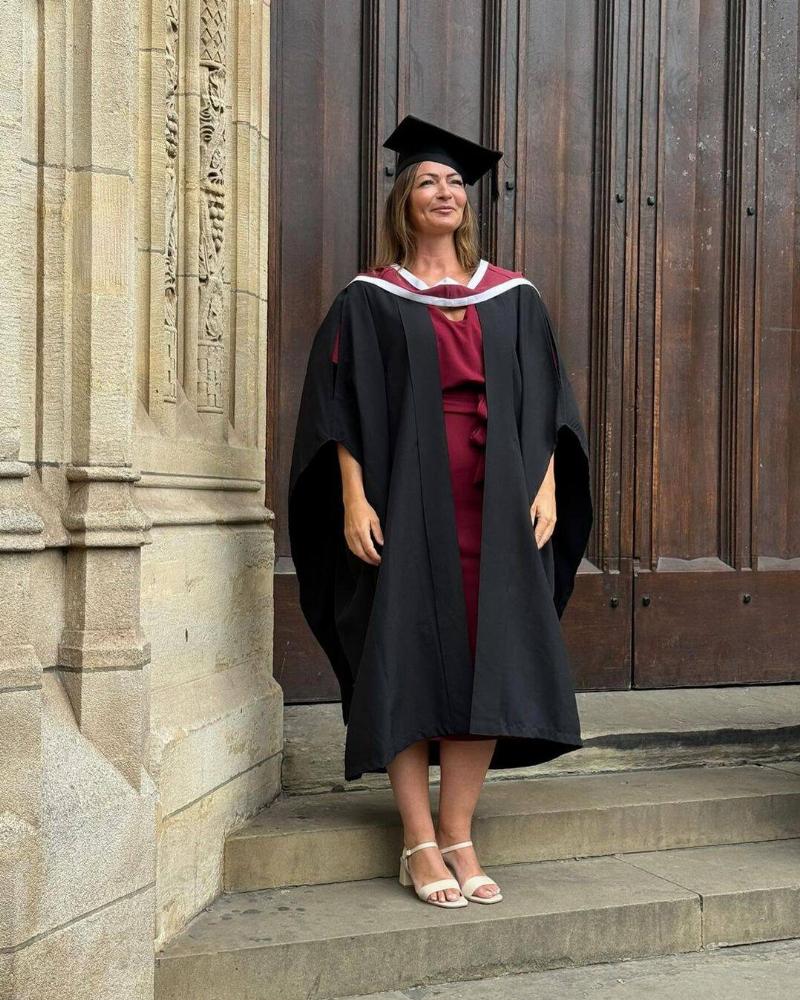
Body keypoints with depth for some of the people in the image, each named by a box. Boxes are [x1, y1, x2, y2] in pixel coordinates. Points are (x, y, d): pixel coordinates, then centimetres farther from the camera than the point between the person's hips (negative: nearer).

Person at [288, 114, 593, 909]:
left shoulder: (513, 298, 13)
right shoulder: (369, 300, 5)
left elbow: (546, 401, 11)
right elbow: (340, 406, -1)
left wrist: (547, 484, -1)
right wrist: (354, 499, -11)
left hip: (494, 507, 3)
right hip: (405, 504, -2)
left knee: (485, 660, 0)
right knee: (409, 663, -3)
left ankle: (459, 836, 10)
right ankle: (420, 844, 4)